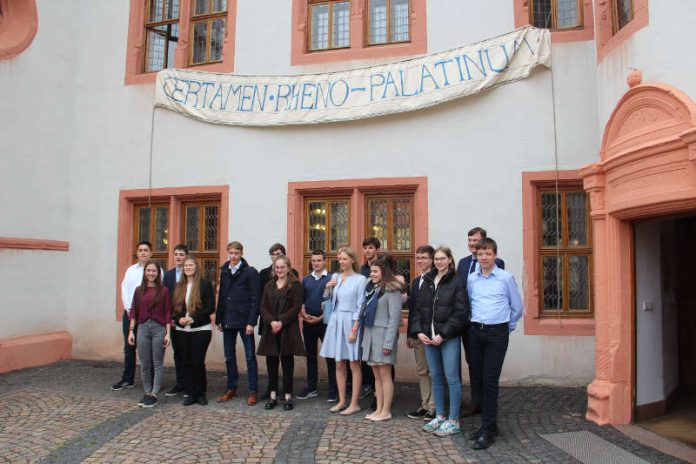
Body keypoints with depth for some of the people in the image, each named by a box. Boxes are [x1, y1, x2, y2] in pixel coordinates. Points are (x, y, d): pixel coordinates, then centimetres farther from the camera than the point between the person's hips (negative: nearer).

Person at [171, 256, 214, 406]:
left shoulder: (205, 285, -4)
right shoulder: (179, 286, 11)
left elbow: (210, 307, -9)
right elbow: (173, 307, 11)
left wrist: (194, 319, -16)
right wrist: (179, 319, -8)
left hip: (201, 330, -4)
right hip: (182, 330, 5)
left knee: (198, 362, -5)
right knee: (185, 362, 6)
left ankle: (201, 393, 12)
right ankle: (190, 393, 16)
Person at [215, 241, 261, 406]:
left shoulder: (250, 272, -6)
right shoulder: (223, 272, 10)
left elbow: (255, 299, -10)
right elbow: (221, 297, 11)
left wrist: (251, 322, -15)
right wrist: (219, 319, 7)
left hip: (244, 320, -5)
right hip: (228, 321, 5)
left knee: (250, 357, 2)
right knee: (229, 357, 12)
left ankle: (253, 391, 10)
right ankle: (231, 389, 24)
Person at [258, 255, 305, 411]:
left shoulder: (295, 285, 0)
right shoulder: (269, 286, 13)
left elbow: (296, 306, -8)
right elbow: (263, 307, 6)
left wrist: (282, 322, -15)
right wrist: (271, 322, -11)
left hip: (288, 329, -4)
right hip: (270, 329, 4)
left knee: (287, 362, 2)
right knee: (271, 362, 6)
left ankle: (288, 396, 10)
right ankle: (273, 396, 16)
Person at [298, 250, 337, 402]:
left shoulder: (331, 279, -4)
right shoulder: (306, 280, 10)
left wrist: (320, 318, -13)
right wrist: (304, 314, -7)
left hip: (325, 322, -5)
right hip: (308, 323, 5)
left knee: (330, 357, 0)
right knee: (310, 356, 13)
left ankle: (333, 390, 8)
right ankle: (311, 388, 23)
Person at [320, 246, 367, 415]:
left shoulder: (360, 279, -7)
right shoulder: (335, 277, 9)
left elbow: (361, 305, -8)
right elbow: (327, 298, 20)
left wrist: (355, 327, -14)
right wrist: (327, 287, -1)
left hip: (351, 322, -5)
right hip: (335, 321, 5)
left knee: (354, 364, 2)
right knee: (339, 364, 10)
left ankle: (354, 403, 9)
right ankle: (342, 401, 21)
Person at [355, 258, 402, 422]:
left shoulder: (391, 290, -8)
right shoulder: (371, 289, 16)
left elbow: (395, 317, -14)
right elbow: (365, 312, 14)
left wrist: (388, 342, -17)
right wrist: (356, 329, 6)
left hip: (383, 334, -8)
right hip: (370, 333, 8)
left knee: (385, 375, -1)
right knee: (377, 375, 11)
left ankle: (386, 411, 7)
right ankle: (379, 409, 17)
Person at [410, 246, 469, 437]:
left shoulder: (457, 282, -4)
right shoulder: (427, 282, 12)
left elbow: (461, 312, -11)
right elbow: (418, 308, 13)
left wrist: (443, 334, -15)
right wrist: (419, 331, -1)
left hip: (449, 338, -5)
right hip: (428, 337, 5)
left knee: (451, 378, -1)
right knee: (436, 377, 13)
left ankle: (453, 421, 9)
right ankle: (439, 416, 24)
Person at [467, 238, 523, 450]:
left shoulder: (506, 278, -3)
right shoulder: (471, 279, 6)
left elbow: (517, 308, 7)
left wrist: (507, 327, 12)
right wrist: (476, 323, 13)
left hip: (497, 333, -4)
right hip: (475, 331, 4)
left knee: (490, 381, -6)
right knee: (477, 380, 9)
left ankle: (488, 431, 4)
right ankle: (489, 422, 26)